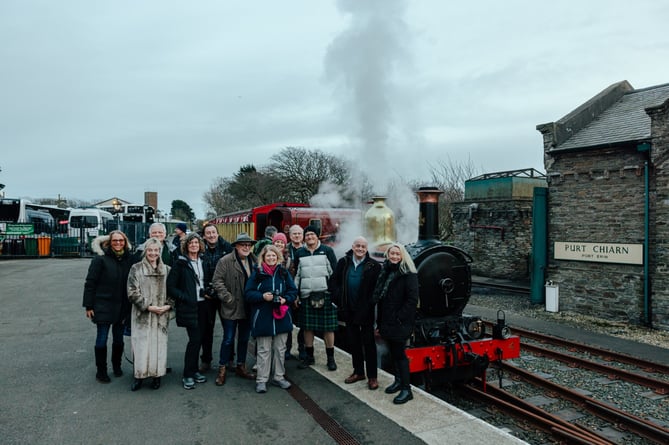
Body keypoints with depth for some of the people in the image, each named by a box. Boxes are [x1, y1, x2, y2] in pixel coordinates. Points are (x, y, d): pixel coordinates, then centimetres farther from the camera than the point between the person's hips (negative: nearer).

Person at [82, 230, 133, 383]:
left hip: (122, 307, 4)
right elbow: (90, 283, -8)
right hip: (103, 306, -3)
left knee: (118, 339, 14)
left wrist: (130, 306, 5)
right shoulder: (100, 259, -9)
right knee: (102, 339, 4)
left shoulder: (129, 259, 2)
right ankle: (101, 371, 18)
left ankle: (116, 366, 32)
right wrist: (88, 306, -9)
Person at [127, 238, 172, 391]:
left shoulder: (167, 270, 9)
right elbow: (132, 292, -5)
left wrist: (168, 305, -5)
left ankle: (157, 375, 17)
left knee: (159, 344, 5)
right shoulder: (136, 268, 1)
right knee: (141, 345, -1)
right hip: (142, 315, -2)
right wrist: (148, 306, -12)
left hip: (161, 315, 2)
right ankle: (139, 376, 14)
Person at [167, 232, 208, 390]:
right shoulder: (180, 263, -6)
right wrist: (185, 298, -14)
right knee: (195, 339, -9)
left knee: (198, 339, 9)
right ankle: (188, 375, 4)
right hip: (189, 308, -6)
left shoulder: (203, 262, 11)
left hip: (202, 305, 6)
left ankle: (194, 370, 24)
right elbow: (170, 286, -8)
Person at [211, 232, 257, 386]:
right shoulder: (225, 261, -10)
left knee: (244, 339, 15)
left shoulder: (254, 261, 5)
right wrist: (228, 298, -16)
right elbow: (217, 281, -12)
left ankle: (241, 366, 30)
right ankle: (222, 369, 18)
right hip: (231, 308, -5)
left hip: (248, 308, 5)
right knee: (228, 339, 3)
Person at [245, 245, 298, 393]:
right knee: (264, 350, 4)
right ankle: (261, 380, 15)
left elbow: (293, 291, 7)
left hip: (281, 317, 3)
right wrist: (262, 296, -19)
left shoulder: (283, 272, 4)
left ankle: (279, 377, 26)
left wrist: (285, 299, -12)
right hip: (262, 318, -3)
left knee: (280, 349, 12)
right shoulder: (257, 273, -3)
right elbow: (248, 293, -4)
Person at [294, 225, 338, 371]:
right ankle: (309, 356, 21)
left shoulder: (327, 251, 1)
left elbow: (334, 272, 1)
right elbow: (297, 275, 16)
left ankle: (330, 358, 13)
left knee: (328, 327, 2)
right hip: (306, 295, 3)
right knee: (307, 327, 7)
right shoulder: (299, 253, 11)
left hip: (325, 294, -3)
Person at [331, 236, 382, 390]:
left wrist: (371, 303, -15)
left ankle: (372, 376, 14)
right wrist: (338, 300, -4)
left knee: (368, 343, 5)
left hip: (365, 311, -4)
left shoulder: (373, 266, -9)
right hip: (349, 310, 4)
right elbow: (335, 282, 5)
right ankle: (358, 372, 30)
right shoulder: (343, 263, 2)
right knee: (353, 341, 15)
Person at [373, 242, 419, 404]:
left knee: (399, 353, -3)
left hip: (400, 323, -7)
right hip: (386, 321, 7)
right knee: (393, 352, 16)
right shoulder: (385, 271, 9)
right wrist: (379, 321, 13)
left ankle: (406, 389, 6)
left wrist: (400, 318, -17)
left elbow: (412, 299, -17)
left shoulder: (408, 274, -12)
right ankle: (398, 381, 31)